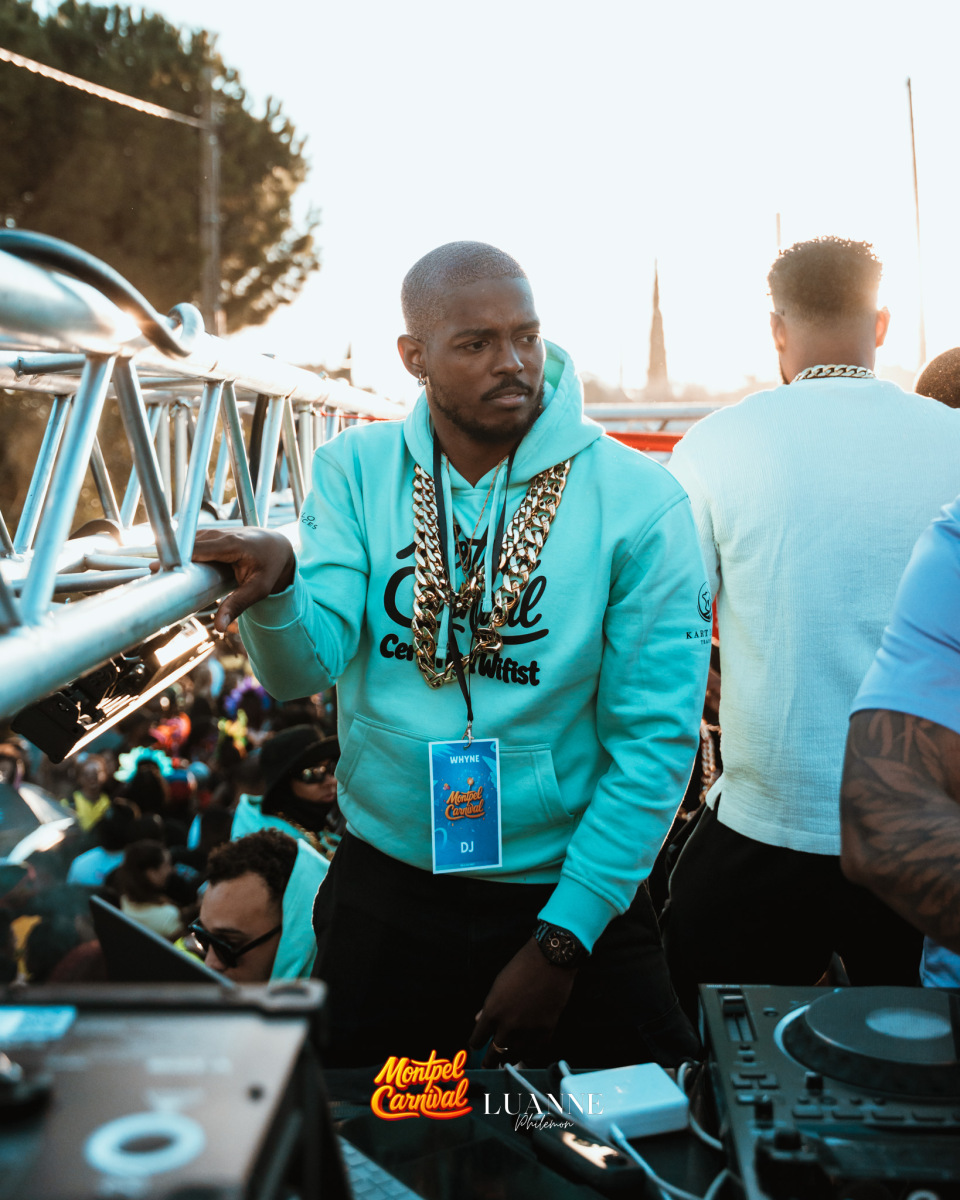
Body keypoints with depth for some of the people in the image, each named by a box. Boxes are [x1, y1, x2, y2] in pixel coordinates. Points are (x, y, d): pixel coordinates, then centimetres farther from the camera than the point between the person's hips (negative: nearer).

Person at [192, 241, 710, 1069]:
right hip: (385, 887, 2)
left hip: (566, 890, -2)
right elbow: (303, 670, -12)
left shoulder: (640, 502, -12)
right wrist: (274, 588, -35)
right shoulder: (355, 472, -3)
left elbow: (656, 739, -13)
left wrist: (561, 939, -13)